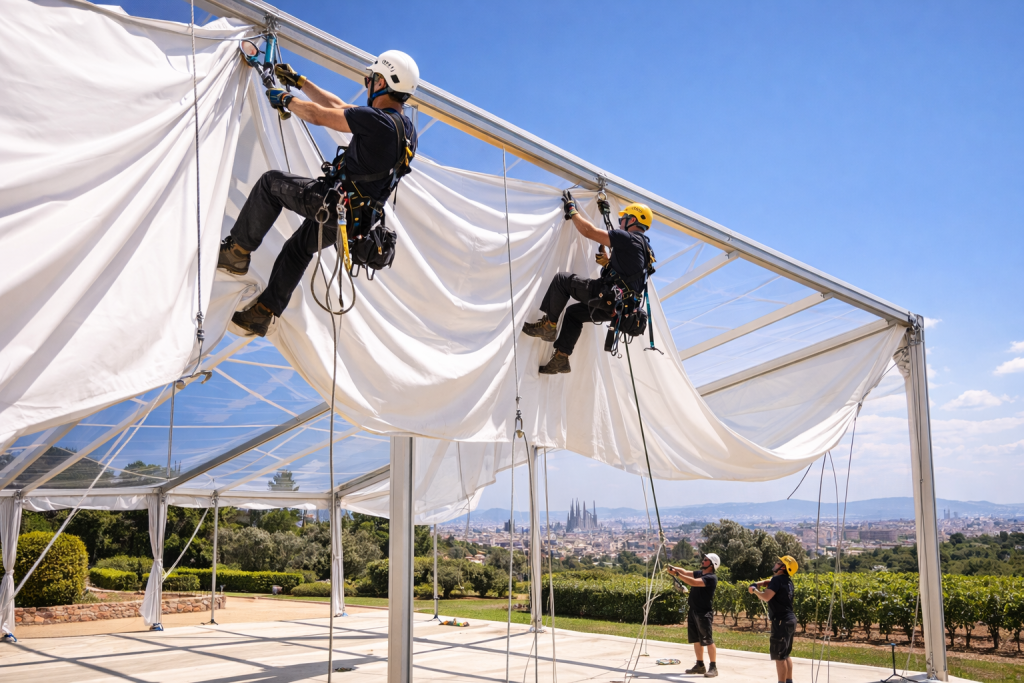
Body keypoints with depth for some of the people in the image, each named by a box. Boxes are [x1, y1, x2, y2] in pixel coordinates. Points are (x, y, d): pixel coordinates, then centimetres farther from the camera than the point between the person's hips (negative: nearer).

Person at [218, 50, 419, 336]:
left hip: (335, 203, -9)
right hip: (355, 217, 9)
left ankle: (237, 251, 12)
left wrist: (285, 99, 7)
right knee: (297, 249, 26)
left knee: (271, 182, 5)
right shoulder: (402, 125, 8)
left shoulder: (376, 120, -21)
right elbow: (338, 107, 17)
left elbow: (318, 115, -13)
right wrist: (299, 81, 23)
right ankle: (262, 313, 35)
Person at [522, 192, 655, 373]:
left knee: (562, 279, -4)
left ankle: (548, 326, 2)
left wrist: (572, 211, 2)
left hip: (608, 295, -10)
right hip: (617, 306, 10)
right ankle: (561, 358, 20)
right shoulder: (643, 247, 19)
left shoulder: (628, 238, -10)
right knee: (573, 313, 24)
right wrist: (607, 261, 20)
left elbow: (588, 231, -11)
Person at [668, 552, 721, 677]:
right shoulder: (699, 573, 12)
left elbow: (693, 582, -28)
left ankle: (713, 667, 0)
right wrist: (674, 568, -12)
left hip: (704, 613, -9)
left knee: (708, 640, -6)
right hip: (693, 611, 9)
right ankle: (700, 665, 23)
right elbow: (685, 572, 8)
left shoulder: (711, 578, -16)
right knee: (696, 640, 14)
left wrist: (677, 574, -30)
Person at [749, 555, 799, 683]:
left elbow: (766, 597, -24)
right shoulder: (787, 580, 13)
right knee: (786, 654, 18)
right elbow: (771, 581, 29)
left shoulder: (777, 579, -15)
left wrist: (754, 590, -7)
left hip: (781, 621, -10)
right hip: (790, 620, 10)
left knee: (779, 656, -6)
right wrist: (759, 583, 11)